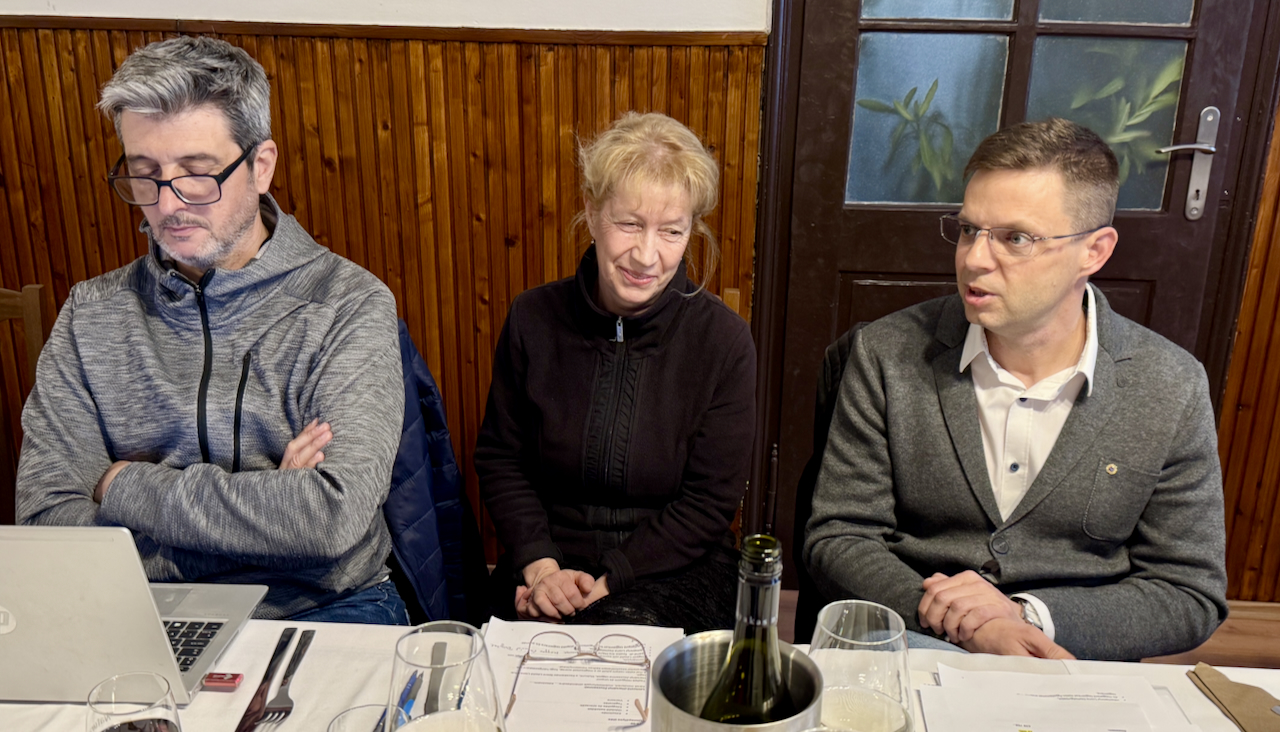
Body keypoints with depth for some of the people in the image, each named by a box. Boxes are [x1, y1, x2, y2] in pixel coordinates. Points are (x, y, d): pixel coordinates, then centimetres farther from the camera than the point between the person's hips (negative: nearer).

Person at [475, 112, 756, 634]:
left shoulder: (724, 340, -9)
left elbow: (711, 502, -7)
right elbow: (499, 458, 6)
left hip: (677, 570, -1)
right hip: (550, 556, 1)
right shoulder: (534, 319, -2)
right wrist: (538, 564, -9)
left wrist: (607, 581, -14)